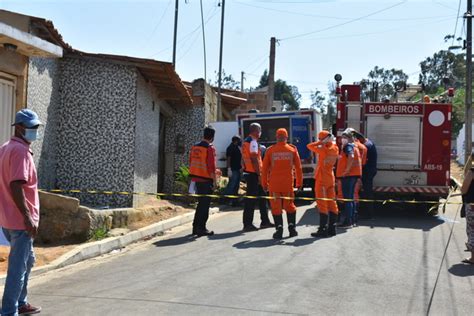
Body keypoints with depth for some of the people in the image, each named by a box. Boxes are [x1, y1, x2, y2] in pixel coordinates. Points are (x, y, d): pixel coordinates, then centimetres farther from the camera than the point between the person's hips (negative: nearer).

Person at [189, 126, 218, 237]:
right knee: (205, 204, 0)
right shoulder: (210, 148, -14)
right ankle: (201, 229, 2)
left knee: (200, 203, 18)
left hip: (197, 178, 8)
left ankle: (196, 227, 22)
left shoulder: (195, 147, 9)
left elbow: (191, 163, 15)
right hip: (206, 180, -8)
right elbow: (211, 167, -18)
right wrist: (214, 180, -12)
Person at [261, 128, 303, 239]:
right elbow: (298, 168, 4)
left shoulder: (270, 150, -2)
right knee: (289, 205, 15)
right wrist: (299, 182, 12)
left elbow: (264, 168, 0)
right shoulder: (292, 150, 1)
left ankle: (279, 229, 1)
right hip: (288, 183, 1)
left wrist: (264, 183, 8)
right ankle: (292, 227, 14)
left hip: (274, 184, -1)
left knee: (276, 206, 5)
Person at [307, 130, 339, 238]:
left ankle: (323, 230, -5)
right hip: (331, 178, 8)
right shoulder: (335, 148, 3)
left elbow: (310, 146, -14)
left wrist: (320, 142, -9)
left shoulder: (324, 149, -18)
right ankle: (332, 228, 14)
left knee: (322, 203, -5)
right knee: (331, 203, 9)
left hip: (322, 179, -8)